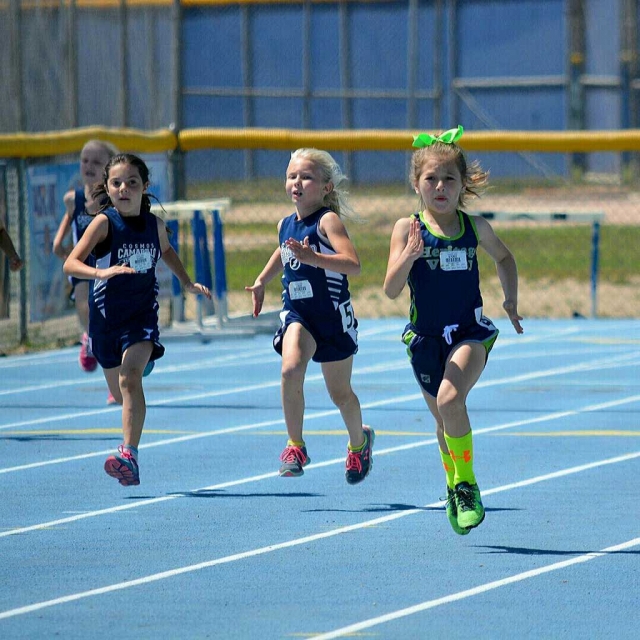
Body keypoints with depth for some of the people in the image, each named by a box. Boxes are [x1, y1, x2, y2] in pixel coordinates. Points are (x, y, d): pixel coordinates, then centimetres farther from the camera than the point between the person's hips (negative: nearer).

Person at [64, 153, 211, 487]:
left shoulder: (153, 223, 1)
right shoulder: (104, 222, -10)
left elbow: (166, 250, 27)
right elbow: (70, 264, -22)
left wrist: (187, 283, 20)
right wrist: (100, 272, -39)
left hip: (142, 313, 0)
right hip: (106, 313, 0)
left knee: (130, 378, -23)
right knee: (118, 391, 14)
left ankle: (129, 455, -31)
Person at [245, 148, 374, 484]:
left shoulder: (327, 220, -15)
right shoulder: (285, 224, 4)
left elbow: (353, 264, -29)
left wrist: (312, 257, -38)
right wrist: (261, 282, 21)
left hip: (333, 315, -4)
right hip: (297, 313, 4)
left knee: (340, 393, 10)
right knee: (290, 369, -25)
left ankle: (359, 441, 40)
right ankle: (295, 446, -14)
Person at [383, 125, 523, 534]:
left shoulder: (474, 227, -1)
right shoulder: (408, 229, -7)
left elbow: (504, 258, 21)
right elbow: (392, 289, -13)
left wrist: (511, 300, 14)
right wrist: (409, 255, -28)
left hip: (470, 330, -1)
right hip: (426, 335, 1)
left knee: (450, 397, -25)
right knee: (443, 416, 13)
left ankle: (466, 485, -12)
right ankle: (456, 489, 36)